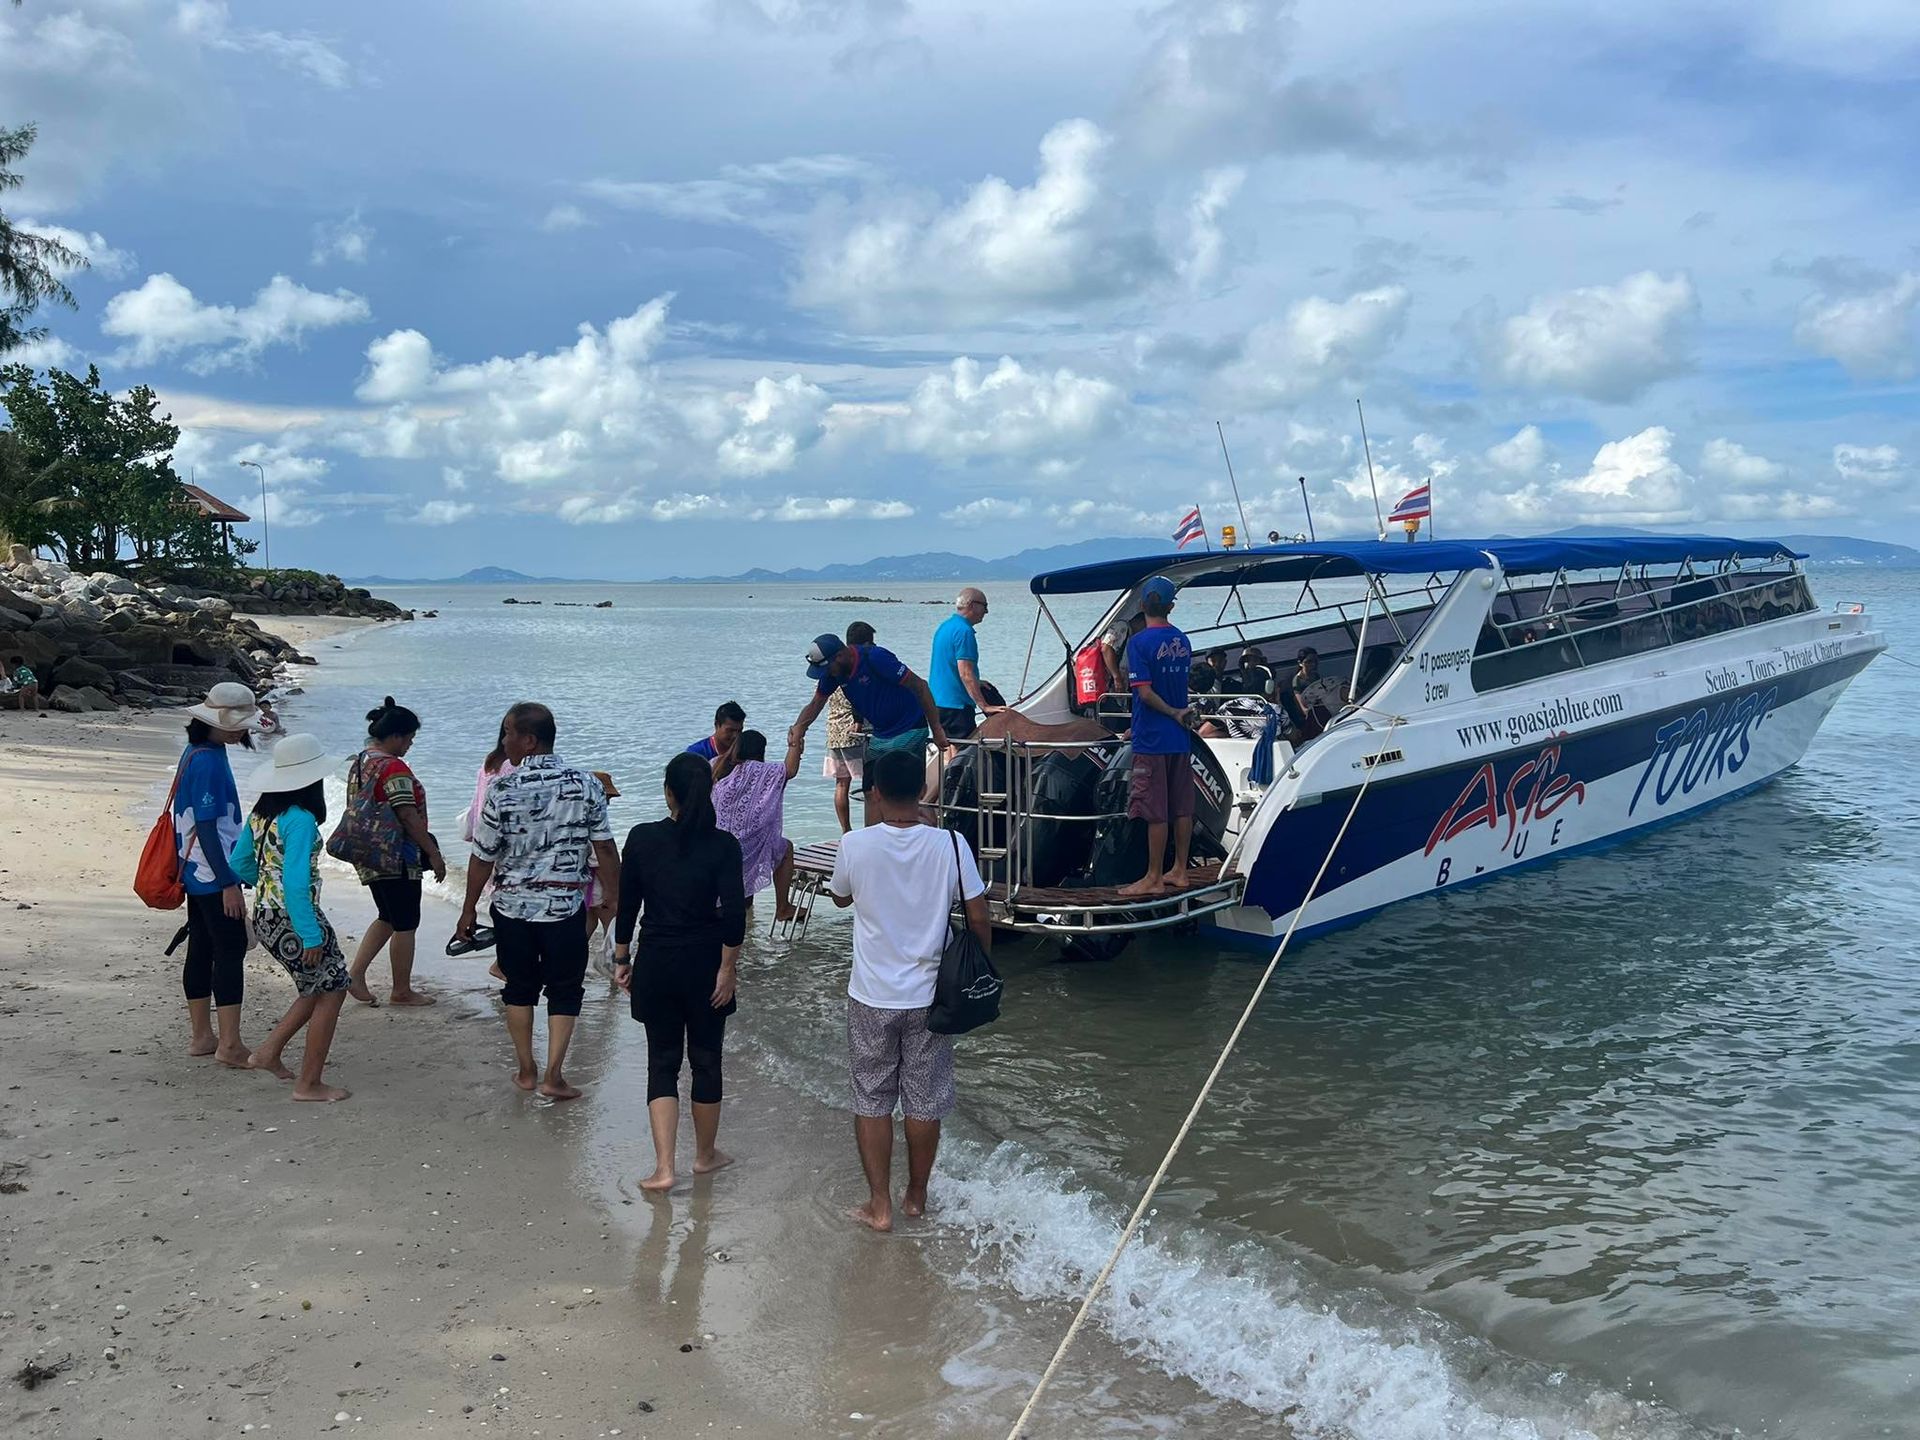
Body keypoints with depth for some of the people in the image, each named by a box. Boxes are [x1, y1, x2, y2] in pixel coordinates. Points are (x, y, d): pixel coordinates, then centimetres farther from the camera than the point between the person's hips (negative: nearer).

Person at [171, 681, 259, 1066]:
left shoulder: (199, 753, 11)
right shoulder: (208, 761, -19)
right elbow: (206, 828, -22)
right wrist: (228, 883, -20)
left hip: (197, 873, 10)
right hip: (214, 873, -10)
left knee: (201, 949, 13)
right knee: (231, 950, -7)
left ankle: (201, 1036, 21)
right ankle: (230, 1044, -5)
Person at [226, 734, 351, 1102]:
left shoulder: (262, 812, 5)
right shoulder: (300, 819, -21)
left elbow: (239, 864, 14)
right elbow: (295, 882, -26)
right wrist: (311, 936, -22)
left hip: (265, 917, 9)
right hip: (293, 918, -9)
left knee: (318, 987, 22)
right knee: (331, 991, 5)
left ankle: (268, 1053, 20)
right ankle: (309, 1084, 9)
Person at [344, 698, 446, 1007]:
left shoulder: (358, 763, 10)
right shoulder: (393, 767, -19)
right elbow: (409, 816, -21)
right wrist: (434, 853, -15)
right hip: (396, 857, -9)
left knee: (387, 918, 20)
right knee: (406, 924, 3)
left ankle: (355, 975, 13)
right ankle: (402, 991, 12)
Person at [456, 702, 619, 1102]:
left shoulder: (503, 791, -10)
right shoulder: (586, 785, -7)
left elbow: (483, 857, -4)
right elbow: (605, 849, -5)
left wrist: (468, 910, 8)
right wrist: (617, 902, 4)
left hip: (512, 905, 0)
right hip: (566, 905, 0)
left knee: (519, 986, 17)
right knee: (565, 990, 11)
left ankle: (525, 1070, 24)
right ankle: (553, 1075, 7)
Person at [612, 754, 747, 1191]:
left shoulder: (642, 839, -5)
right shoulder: (722, 845, -10)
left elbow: (627, 905, 0)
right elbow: (734, 912, -15)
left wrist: (622, 959, 11)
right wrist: (728, 968, -7)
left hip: (655, 965, 1)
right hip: (704, 965, -1)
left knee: (662, 1062, 9)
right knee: (706, 1060, 14)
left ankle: (663, 1168, 2)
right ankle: (705, 1155, 30)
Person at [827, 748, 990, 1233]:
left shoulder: (855, 845, -13)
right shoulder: (950, 846, -12)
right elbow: (979, 920, -8)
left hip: (871, 997, -1)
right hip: (929, 996, 1)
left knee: (871, 1101, 13)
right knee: (925, 1102, 15)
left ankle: (879, 1205, 17)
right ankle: (916, 1197, 29)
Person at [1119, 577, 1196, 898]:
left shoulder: (1139, 642, -13)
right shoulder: (1182, 641, 7)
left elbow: (1145, 692, -18)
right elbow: (1183, 681, 13)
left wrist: (1174, 713, -7)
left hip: (1152, 739, -7)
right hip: (1180, 738, 7)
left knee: (1155, 811, -2)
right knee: (1182, 807, 11)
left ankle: (1153, 878, 3)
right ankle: (1179, 871, 19)